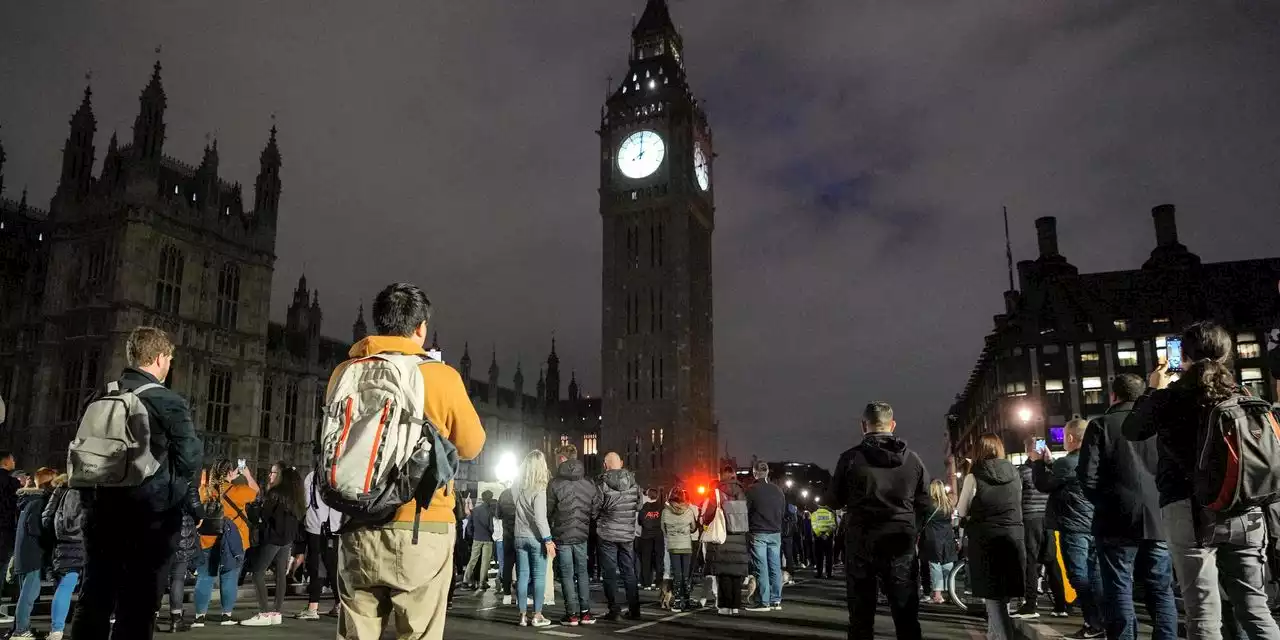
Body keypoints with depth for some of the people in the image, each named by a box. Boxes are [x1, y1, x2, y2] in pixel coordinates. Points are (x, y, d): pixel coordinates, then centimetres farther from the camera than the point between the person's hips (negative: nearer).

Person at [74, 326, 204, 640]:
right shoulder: (169, 402, -12)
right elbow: (190, 459, -12)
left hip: (102, 509, 5)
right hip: (150, 513, -5)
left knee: (94, 597, 12)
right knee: (137, 602, 3)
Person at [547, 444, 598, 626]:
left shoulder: (556, 483, -11)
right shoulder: (589, 484, 0)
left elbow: (548, 511, -7)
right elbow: (594, 512, 3)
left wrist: (550, 532, 10)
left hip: (562, 536, -3)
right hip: (582, 536, 3)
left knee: (567, 575, 5)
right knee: (582, 573, 14)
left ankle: (572, 614, 5)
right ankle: (586, 612, 13)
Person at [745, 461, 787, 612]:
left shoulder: (751, 490, -9)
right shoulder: (778, 490, 8)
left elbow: (745, 512, -6)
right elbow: (783, 512, 14)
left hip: (758, 534, -5)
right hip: (775, 533, 5)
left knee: (761, 569, -2)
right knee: (775, 567, 8)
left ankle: (764, 602, -1)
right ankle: (776, 601, 11)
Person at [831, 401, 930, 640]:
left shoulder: (851, 458, -8)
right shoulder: (912, 459, -2)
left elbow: (834, 501, 1)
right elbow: (926, 506, 3)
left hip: (861, 544, -1)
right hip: (900, 544, 1)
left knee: (861, 616, 7)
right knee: (907, 618, 9)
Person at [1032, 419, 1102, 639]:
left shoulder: (1067, 462, -16)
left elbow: (1044, 485, -6)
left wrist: (1038, 462, 5)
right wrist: (1049, 461, 22)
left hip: (1074, 527, -8)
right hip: (1093, 526, 8)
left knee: (1080, 577, -5)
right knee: (1094, 577, 11)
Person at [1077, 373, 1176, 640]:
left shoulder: (1101, 425, -3)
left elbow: (1088, 476, -8)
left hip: (1118, 520, -3)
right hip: (1158, 518, 4)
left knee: (1119, 591, 1)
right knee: (1161, 591, 10)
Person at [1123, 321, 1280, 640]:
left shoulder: (1169, 398, -3)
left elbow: (1131, 430, 15)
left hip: (1190, 511, -4)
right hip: (1246, 511, 4)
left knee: (1204, 612, -2)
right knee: (1254, 606, 12)